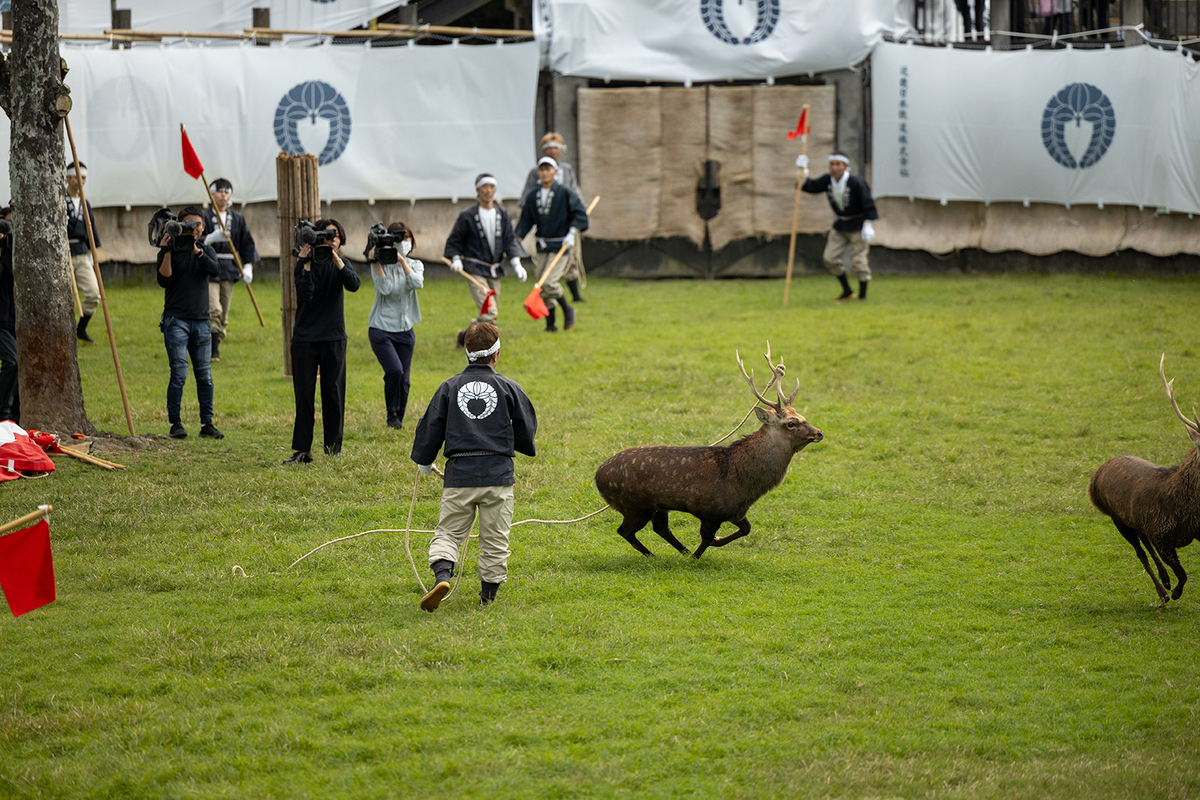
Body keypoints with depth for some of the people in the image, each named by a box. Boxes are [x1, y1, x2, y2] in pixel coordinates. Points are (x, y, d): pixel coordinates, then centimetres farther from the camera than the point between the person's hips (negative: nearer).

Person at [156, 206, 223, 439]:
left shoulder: (206, 250, 11)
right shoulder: (171, 250, 1)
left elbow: (214, 270, -10)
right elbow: (164, 280, -11)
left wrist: (197, 251, -25)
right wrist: (167, 253, -20)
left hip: (200, 321, 4)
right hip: (176, 320, -4)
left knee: (205, 375, 3)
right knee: (179, 373, -11)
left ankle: (207, 424, 9)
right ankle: (175, 423, -3)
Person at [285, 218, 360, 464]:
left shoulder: (340, 264, 4)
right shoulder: (304, 264, -2)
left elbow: (354, 285, -16)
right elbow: (305, 296, -16)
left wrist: (336, 260, -25)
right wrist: (306, 265, -24)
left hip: (334, 338, 2)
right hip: (305, 337, -2)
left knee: (333, 394, 3)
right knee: (304, 395, -1)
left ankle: (333, 450, 10)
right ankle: (302, 450, 3)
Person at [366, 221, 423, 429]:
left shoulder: (415, 265, 7)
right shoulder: (380, 265, -3)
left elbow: (417, 283, -15)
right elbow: (385, 289, -19)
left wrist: (402, 260, -19)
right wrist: (376, 262, -21)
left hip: (405, 330, 4)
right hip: (381, 328, -4)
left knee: (403, 380, 4)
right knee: (394, 370, -22)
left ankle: (399, 419, 21)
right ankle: (392, 414, -3)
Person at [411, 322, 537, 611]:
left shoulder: (450, 387, 6)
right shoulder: (508, 387, 3)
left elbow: (430, 426, 8)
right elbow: (527, 427, 9)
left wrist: (424, 461, 23)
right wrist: (524, 447, 32)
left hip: (459, 473, 1)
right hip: (498, 473, -1)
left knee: (447, 533, 5)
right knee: (494, 539, 9)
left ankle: (442, 575, -21)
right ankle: (488, 595, 13)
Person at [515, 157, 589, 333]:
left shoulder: (565, 193, -5)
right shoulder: (532, 196, 7)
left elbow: (579, 213, -6)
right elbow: (526, 221, 9)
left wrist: (572, 233, -18)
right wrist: (517, 239, -3)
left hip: (560, 245, -5)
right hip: (542, 246, 5)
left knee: (549, 282, -17)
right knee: (542, 285, 3)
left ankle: (567, 310, 6)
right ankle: (550, 322, 14)